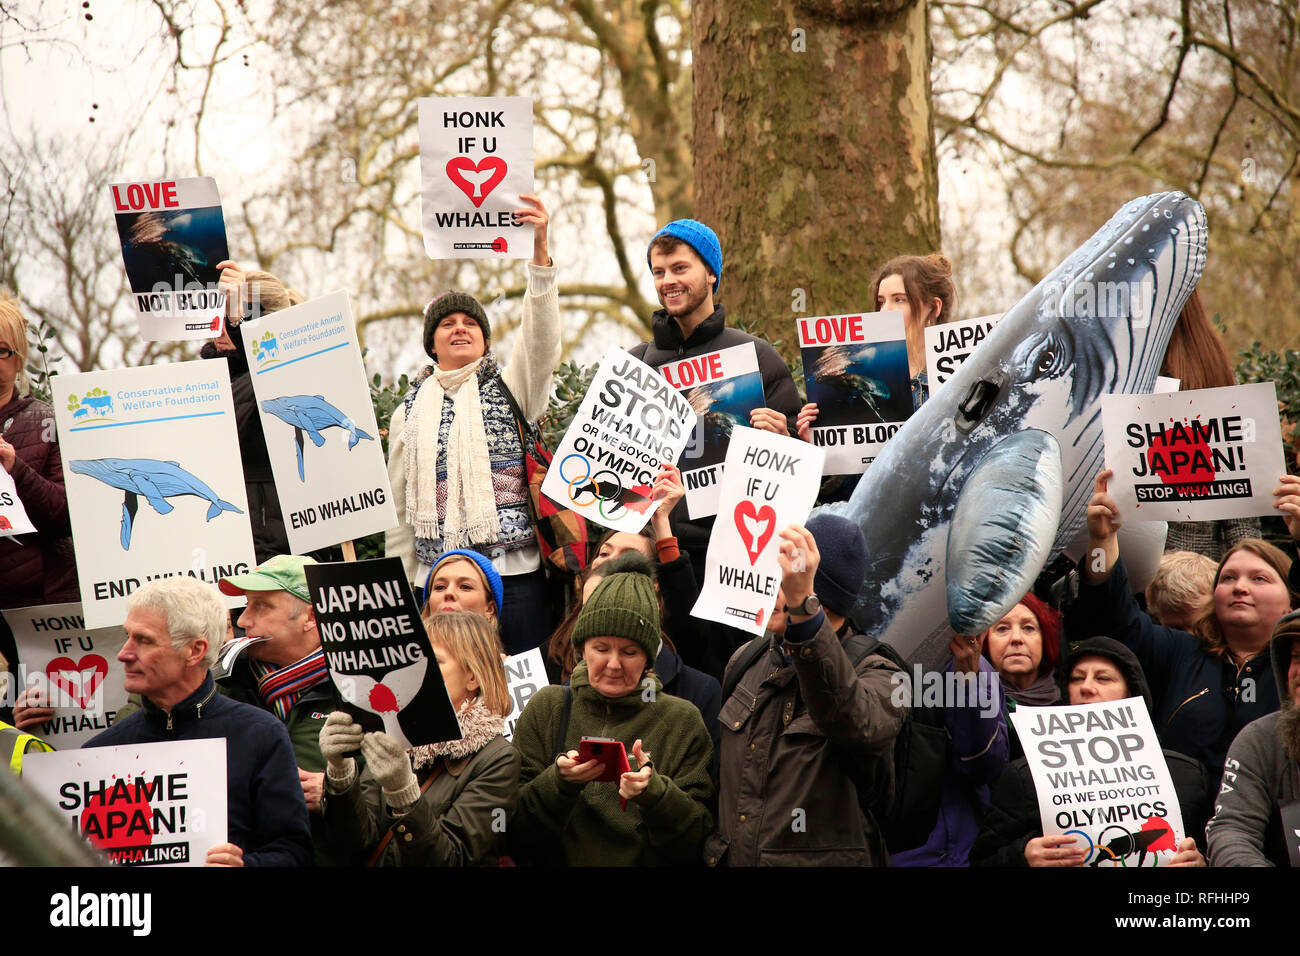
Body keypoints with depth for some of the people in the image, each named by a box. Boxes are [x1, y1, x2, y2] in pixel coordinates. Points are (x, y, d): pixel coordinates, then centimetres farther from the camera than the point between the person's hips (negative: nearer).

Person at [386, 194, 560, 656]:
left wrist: (540, 251, -25)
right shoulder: (410, 412, 17)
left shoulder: (509, 387, 8)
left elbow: (541, 340, -12)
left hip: (515, 573, -2)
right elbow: (399, 508, 19)